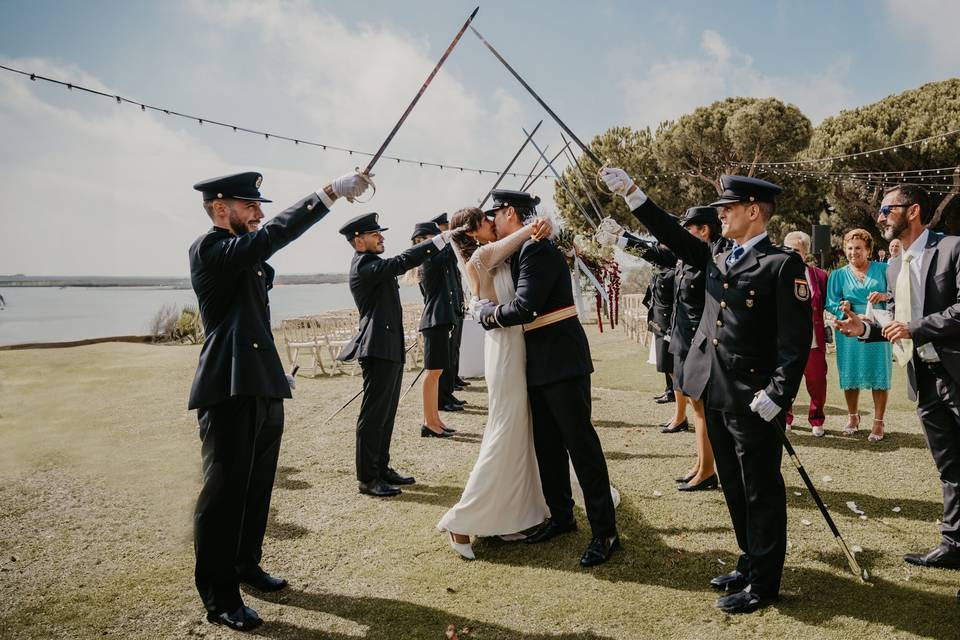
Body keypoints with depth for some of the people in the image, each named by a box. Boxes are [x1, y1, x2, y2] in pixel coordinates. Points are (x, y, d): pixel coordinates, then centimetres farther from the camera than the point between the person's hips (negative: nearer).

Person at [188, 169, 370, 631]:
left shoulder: (249, 260, 18)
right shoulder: (209, 249, -10)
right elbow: (275, 233, -26)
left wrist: (276, 373, 23)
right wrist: (330, 192, -30)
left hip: (262, 391, 9)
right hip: (229, 392, -9)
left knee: (257, 488, 18)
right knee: (223, 493, -1)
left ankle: (246, 565, 34)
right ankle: (219, 597, 10)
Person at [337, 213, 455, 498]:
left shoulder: (372, 265, 19)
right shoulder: (365, 265, -13)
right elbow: (402, 261, -25)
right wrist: (442, 238, -27)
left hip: (389, 347, 10)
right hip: (379, 348, -10)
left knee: (386, 413, 14)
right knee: (373, 415, -5)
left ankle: (382, 468, 23)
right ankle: (367, 478, 1)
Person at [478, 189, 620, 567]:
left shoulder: (537, 250, -16)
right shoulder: (520, 252, 14)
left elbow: (524, 307, -24)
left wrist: (488, 313, -9)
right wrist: (491, 309, 4)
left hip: (563, 362, -10)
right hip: (538, 365, 10)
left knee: (580, 443, -4)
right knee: (547, 445, 16)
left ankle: (604, 532, 6)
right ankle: (561, 517, 30)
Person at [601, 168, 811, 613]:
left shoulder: (782, 264, -10)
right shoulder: (718, 259, 12)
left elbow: (796, 339, -14)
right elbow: (675, 237, 14)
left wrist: (778, 396, -20)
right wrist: (632, 194, 10)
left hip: (753, 400, -8)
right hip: (715, 394, 8)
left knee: (761, 492, 6)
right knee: (735, 488, 18)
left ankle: (763, 583, 20)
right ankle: (750, 563, 35)